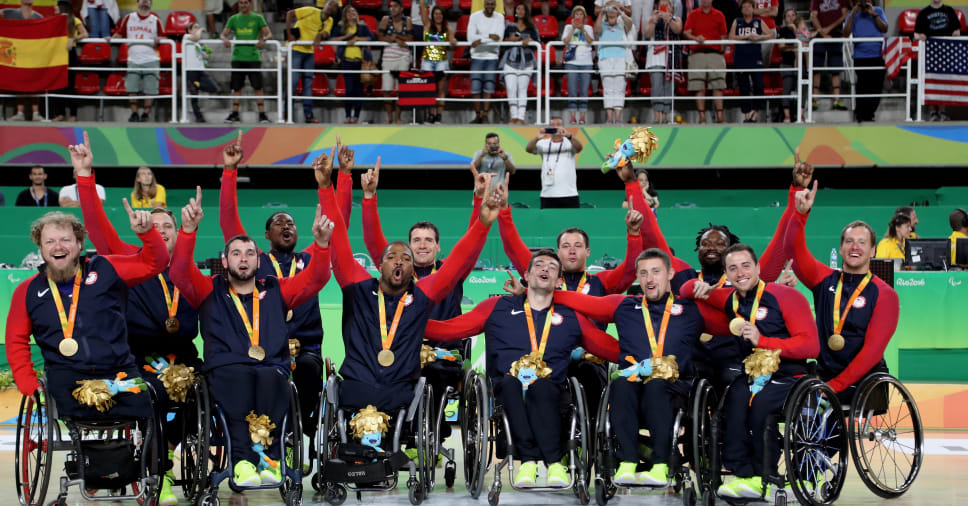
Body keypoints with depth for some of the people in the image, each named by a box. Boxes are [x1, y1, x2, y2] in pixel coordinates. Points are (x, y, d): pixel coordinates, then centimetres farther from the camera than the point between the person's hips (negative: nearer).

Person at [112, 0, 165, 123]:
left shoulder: (156, 20, 9)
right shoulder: (128, 18, 12)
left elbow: (163, 37, 8)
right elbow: (119, 33, 11)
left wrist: (158, 39, -13)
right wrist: (111, 39, -7)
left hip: (150, 59, -1)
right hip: (133, 59, 1)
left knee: (150, 89, -3)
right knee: (132, 88, -3)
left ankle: (146, 113, 7)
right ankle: (134, 113, 5)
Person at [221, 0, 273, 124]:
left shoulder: (257, 18, 5)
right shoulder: (233, 19, 12)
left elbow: (269, 34, -1)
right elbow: (224, 34, 7)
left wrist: (263, 39, -23)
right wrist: (225, 39, -17)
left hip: (253, 57, -2)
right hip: (238, 57, 2)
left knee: (258, 87, -6)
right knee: (237, 87, 4)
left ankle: (262, 114, -5)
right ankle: (234, 114, 10)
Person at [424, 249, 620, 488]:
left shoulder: (572, 318, 22)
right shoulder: (498, 307, 19)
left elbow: (614, 350, 21)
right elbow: (448, 329, 13)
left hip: (549, 390, 0)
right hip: (506, 388, 0)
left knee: (540, 386, -35)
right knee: (511, 382, -35)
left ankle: (555, 466, -42)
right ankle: (529, 460, -40)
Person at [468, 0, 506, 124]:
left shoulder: (500, 18, 4)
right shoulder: (475, 16, 0)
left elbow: (499, 37, -10)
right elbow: (470, 37, -12)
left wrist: (480, 40, -19)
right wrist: (489, 36, -19)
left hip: (492, 57, 0)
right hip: (477, 56, 0)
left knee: (489, 87, -5)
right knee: (475, 87, -4)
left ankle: (485, 115, -3)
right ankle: (477, 115, 5)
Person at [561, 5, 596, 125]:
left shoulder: (588, 28, 14)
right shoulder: (568, 27, 12)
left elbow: (590, 41, -3)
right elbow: (565, 41, -3)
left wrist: (582, 29, -11)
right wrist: (573, 28, -7)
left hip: (586, 62, 1)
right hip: (571, 62, -1)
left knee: (584, 91, -2)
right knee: (572, 91, -6)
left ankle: (582, 117, 0)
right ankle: (572, 117, -5)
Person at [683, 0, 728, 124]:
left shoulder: (719, 15, 12)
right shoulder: (693, 14, 11)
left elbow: (723, 35, 11)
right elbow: (686, 32, 1)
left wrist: (722, 47, -4)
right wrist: (696, 38, -18)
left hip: (715, 53, 0)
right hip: (697, 54, 0)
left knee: (718, 86, -6)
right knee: (699, 88, -3)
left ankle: (720, 115, -5)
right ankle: (702, 116, -1)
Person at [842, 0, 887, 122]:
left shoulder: (878, 11, 10)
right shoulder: (853, 15, 8)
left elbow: (884, 29, -1)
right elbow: (846, 34, -6)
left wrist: (874, 15, -10)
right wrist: (853, 14, -10)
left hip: (878, 55, 1)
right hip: (860, 56, -1)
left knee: (877, 85, 2)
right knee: (863, 85, -3)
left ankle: (869, 113, 14)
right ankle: (860, 113, 12)